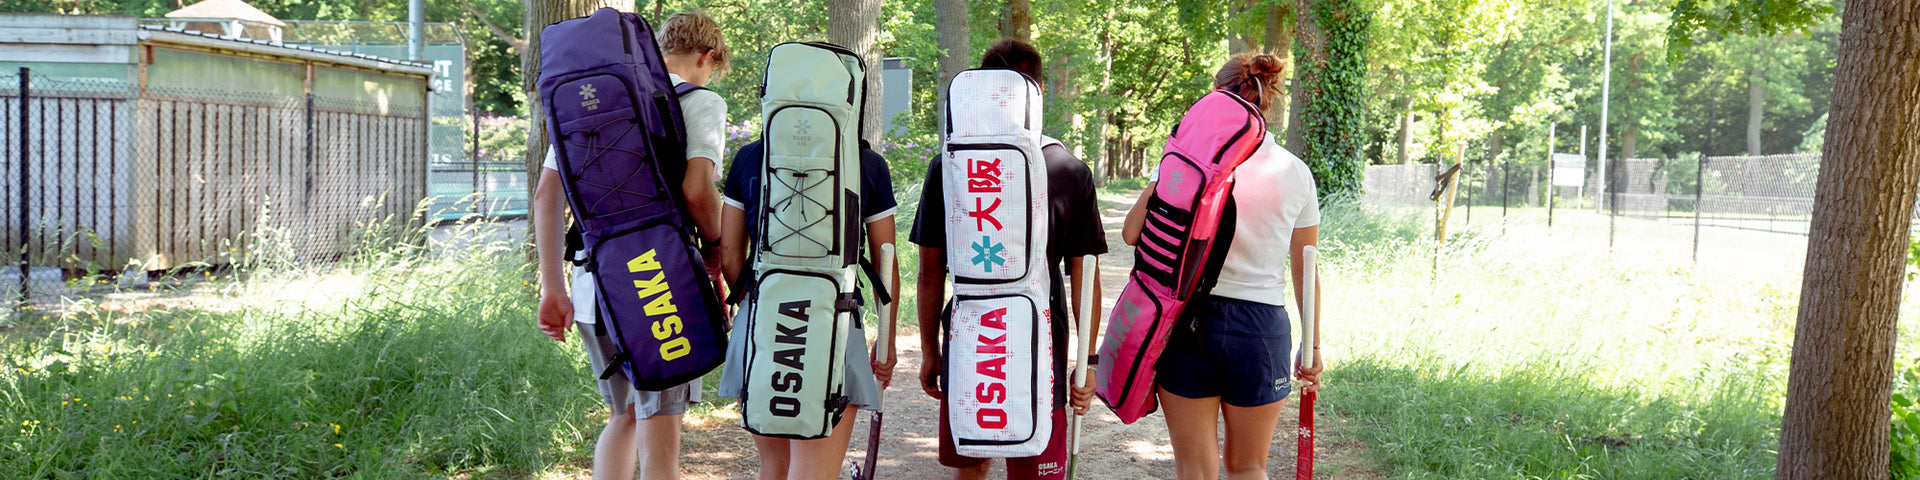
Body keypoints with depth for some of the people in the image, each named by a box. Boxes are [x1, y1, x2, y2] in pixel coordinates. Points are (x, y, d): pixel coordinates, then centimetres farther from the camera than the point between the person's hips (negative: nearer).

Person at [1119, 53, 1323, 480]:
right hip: (1261, 326, 1)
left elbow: (1132, 233, -8)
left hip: (1190, 320, -1)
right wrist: (1312, 345, 15)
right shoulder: (1295, 172, 2)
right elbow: (1305, 271, 6)